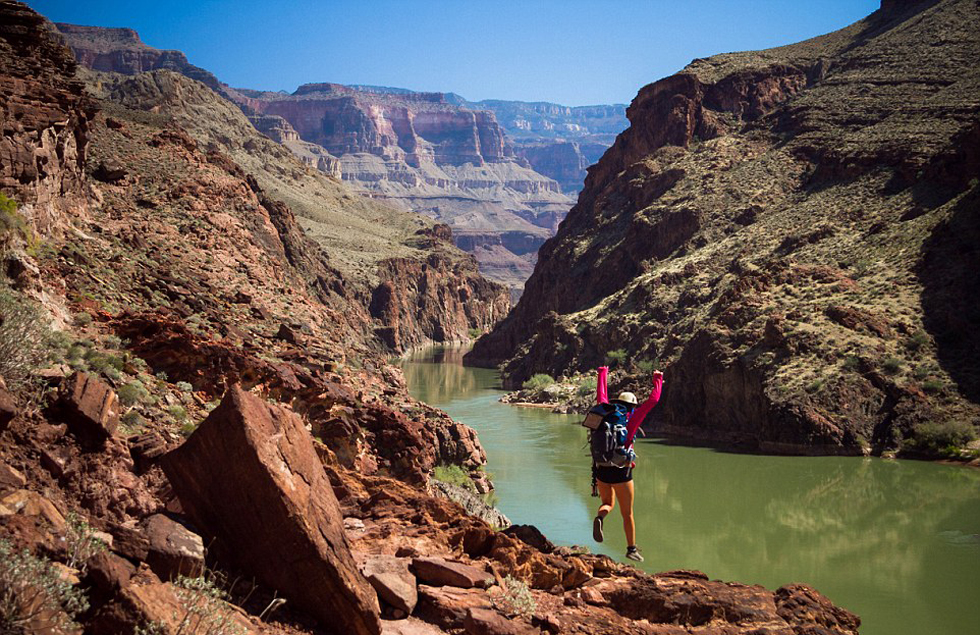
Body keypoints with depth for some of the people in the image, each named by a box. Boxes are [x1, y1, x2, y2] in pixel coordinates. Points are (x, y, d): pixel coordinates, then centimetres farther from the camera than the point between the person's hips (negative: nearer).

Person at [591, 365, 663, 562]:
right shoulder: (631, 419, -4)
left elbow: (601, 395, 22)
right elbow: (652, 400, 0)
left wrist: (603, 374, 37)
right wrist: (658, 380, 15)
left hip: (601, 470, 4)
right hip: (621, 471, -4)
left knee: (608, 503, 21)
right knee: (627, 513, 10)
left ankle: (599, 517, -14)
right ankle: (631, 549, 19)